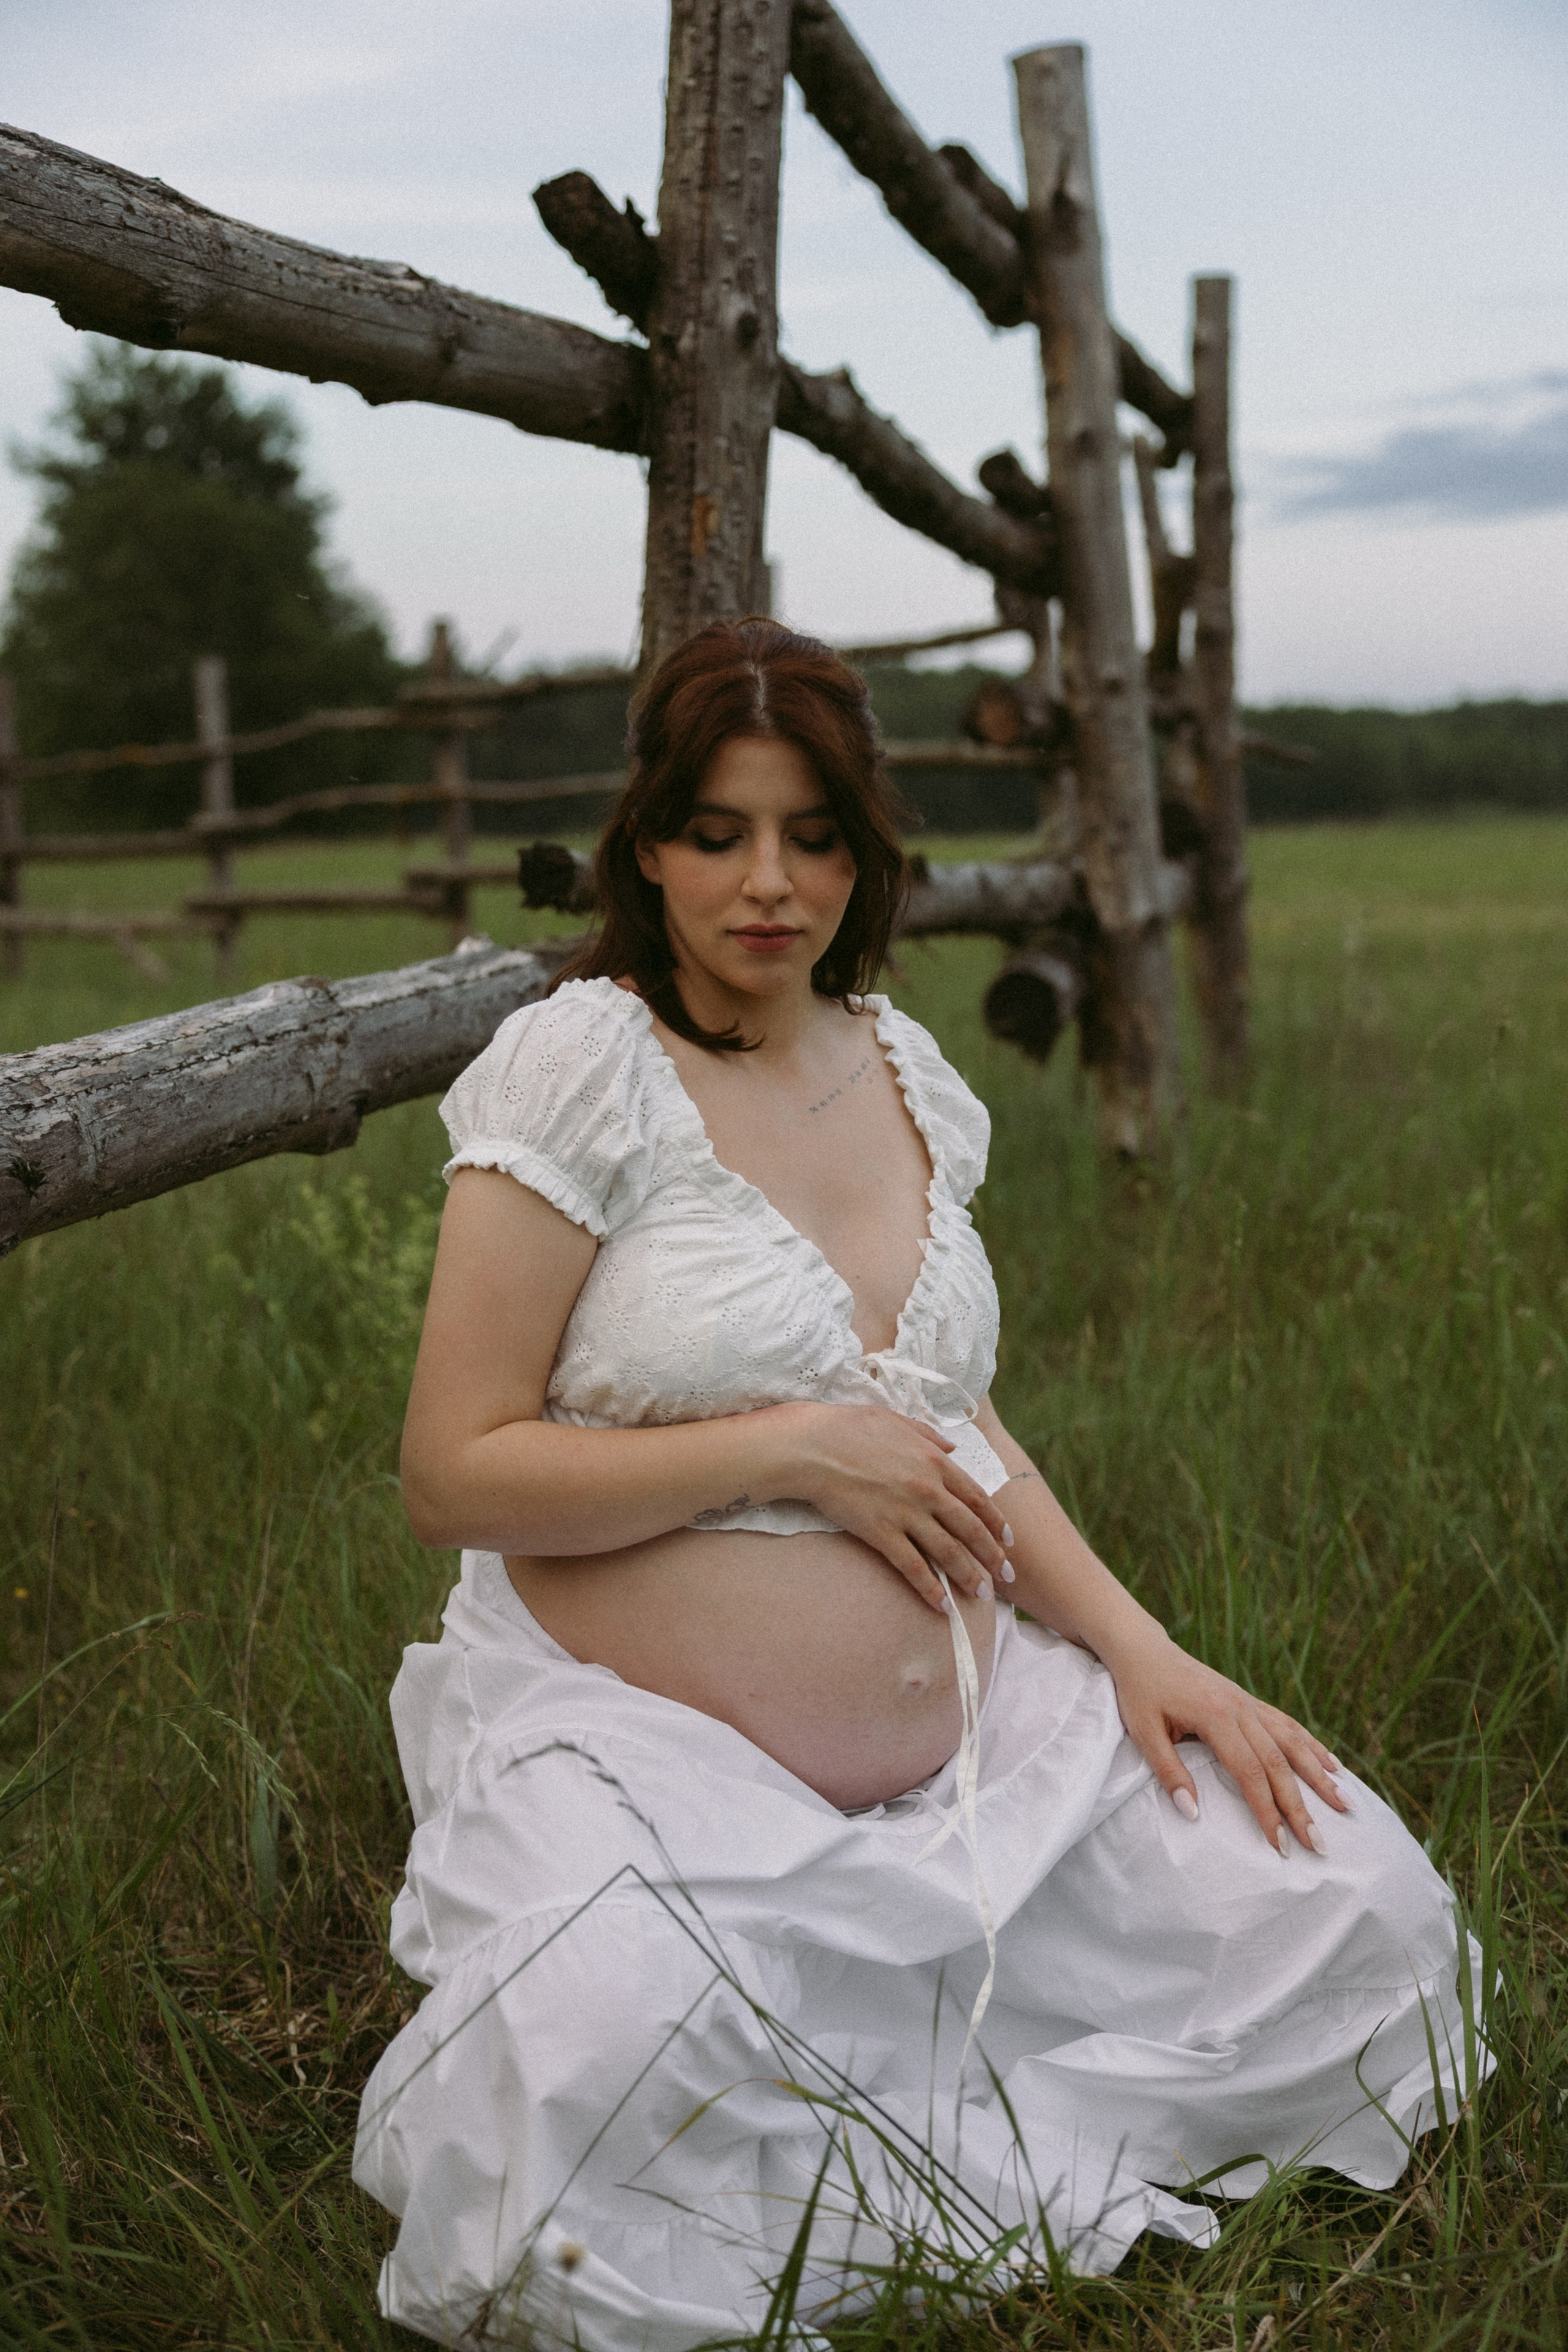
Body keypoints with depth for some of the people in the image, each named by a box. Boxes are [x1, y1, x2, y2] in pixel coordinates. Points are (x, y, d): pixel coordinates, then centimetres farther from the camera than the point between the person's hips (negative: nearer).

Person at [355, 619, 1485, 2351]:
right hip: (648, 1748, -6)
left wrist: (1137, 1645, 3)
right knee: (605, 2080, -35)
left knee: (1357, 1905, -3)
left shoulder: (901, 1070, 8)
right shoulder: (584, 1064, -11)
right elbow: (452, 1478, -14)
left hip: (961, 1735, 6)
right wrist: (790, 1446, -19)